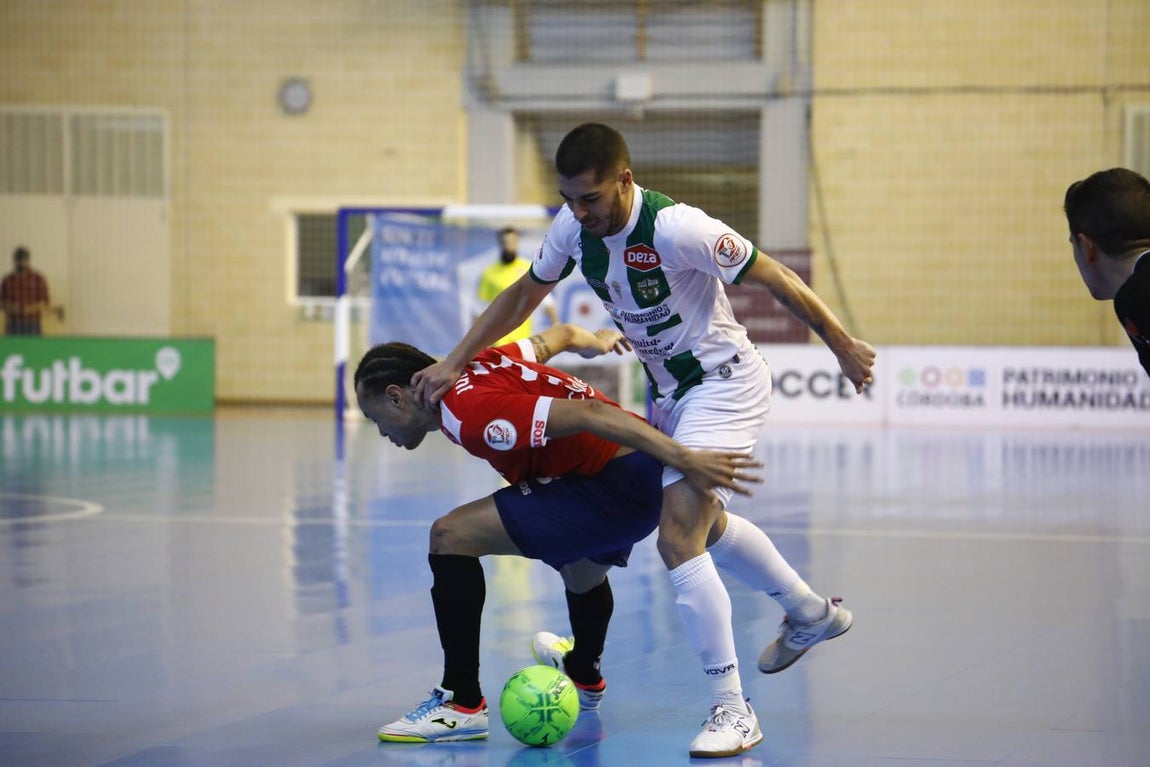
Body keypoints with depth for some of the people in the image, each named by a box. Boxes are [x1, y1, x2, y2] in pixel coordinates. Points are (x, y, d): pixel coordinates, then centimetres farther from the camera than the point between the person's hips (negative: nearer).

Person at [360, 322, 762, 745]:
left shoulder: (466, 412, -19)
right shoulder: (480, 363, 8)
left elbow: (587, 414, -27)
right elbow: (560, 334, 25)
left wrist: (684, 460, -29)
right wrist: (595, 341, 50)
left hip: (615, 486, -10)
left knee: (451, 536, -14)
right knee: (582, 576, 39)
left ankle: (463, 704, -10)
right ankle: (585, 679, 68)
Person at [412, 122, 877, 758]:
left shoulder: (676, 229, -30)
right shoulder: (574, 227, -8)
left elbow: (775, 279, -21)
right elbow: (524, 293, 7)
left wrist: (843, 348, -11)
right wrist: (453, 362, 0)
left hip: (723, 384, -9)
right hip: (669, 391, 9)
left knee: (678, 539, -21)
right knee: (705, 525, 27)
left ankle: (731, 710, -13)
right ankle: (812, 612, 51)